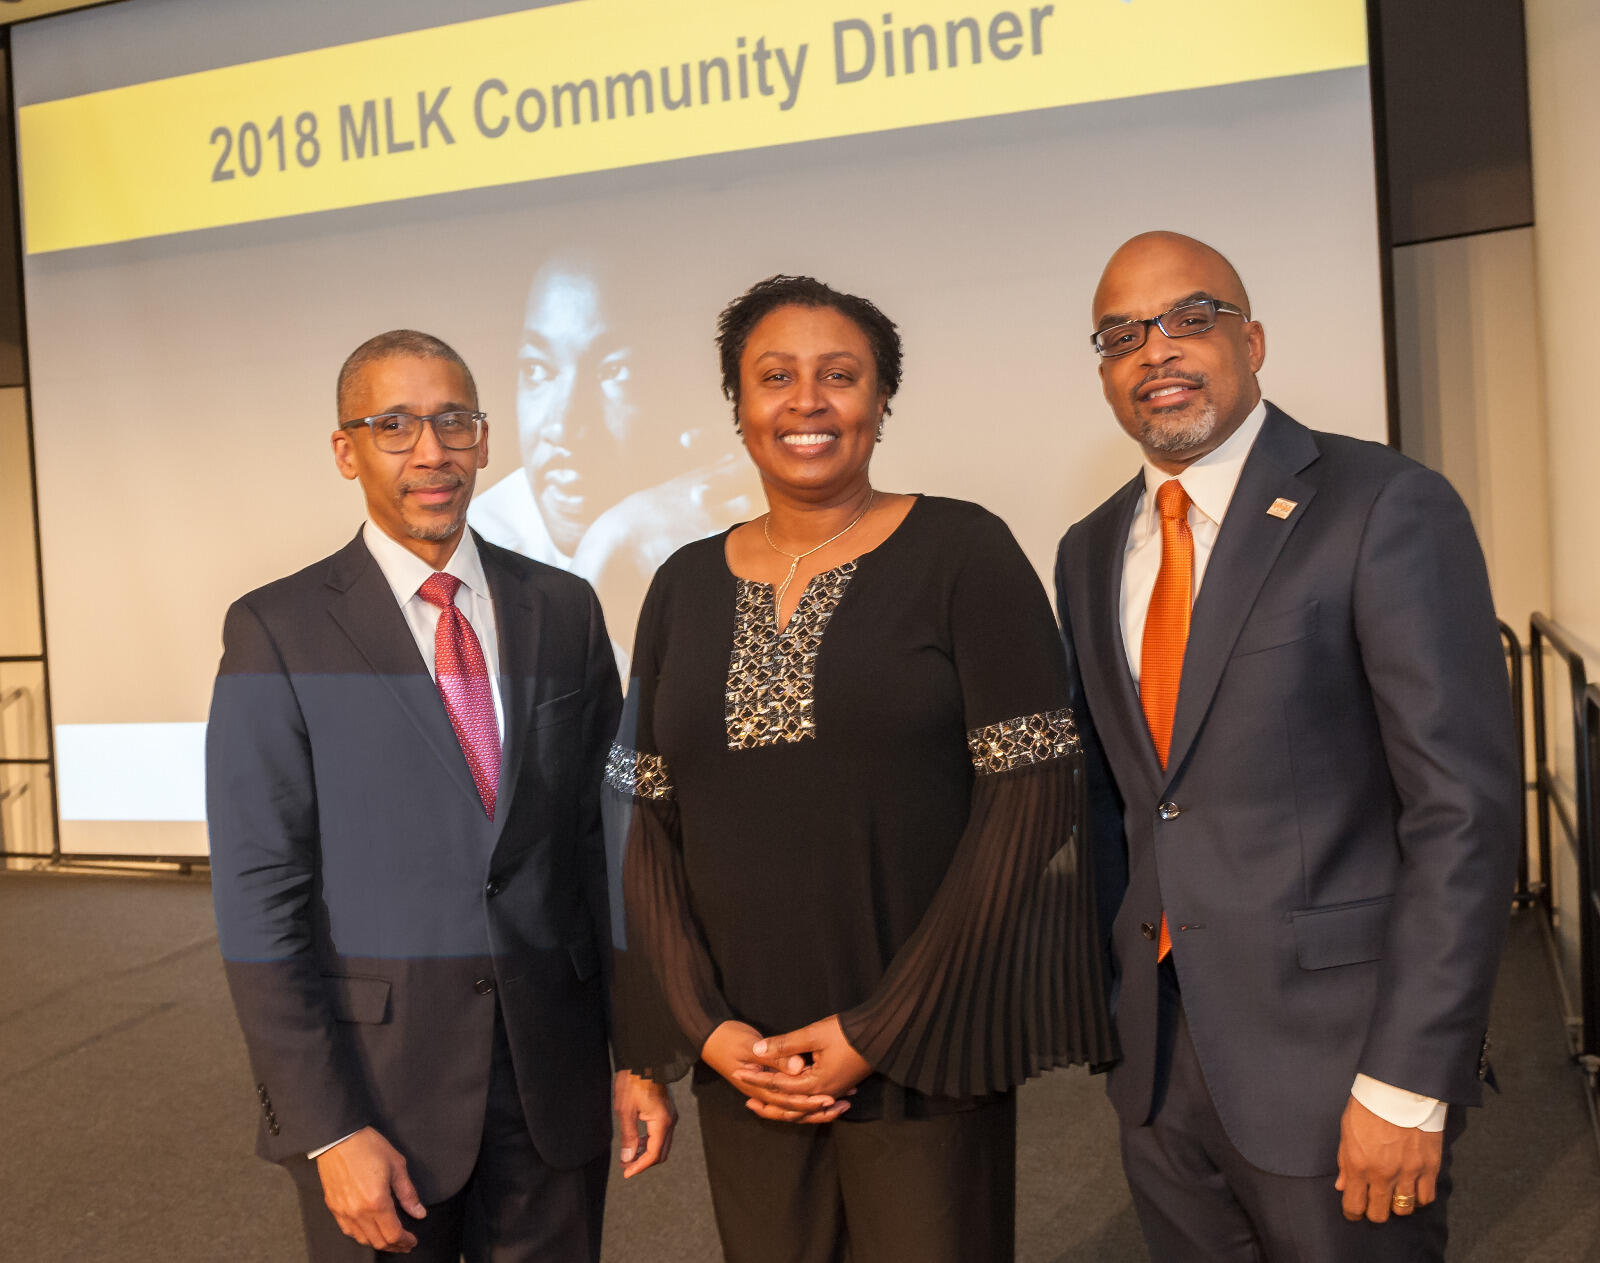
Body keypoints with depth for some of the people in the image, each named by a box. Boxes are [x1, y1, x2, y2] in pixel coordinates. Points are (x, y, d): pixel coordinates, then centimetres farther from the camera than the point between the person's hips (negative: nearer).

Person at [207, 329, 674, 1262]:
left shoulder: (565, 610, 4)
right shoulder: (278, 632, -6)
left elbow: (609, 836, 5)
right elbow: (260, 896, -8)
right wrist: (330, 1129, -12)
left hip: (554, 1080, 3)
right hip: (375, 1084, -2)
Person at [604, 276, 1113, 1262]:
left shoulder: (963, 552, -5)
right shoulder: (686, 587, 7)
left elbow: (1032, 793, -10)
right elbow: (651, 819, 8)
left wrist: (883, 1030, -12)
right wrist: (702, 1025, -4)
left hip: (924, 1056, -3)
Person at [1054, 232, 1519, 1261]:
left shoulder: (1386, 508, -11)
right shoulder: (1090, 555, 9)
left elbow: (1466, 806, -15)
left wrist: (1408, 1085, -17)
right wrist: (1116, 1000, 12)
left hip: (1333, 1059, -5)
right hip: (1159, 1058, 6)